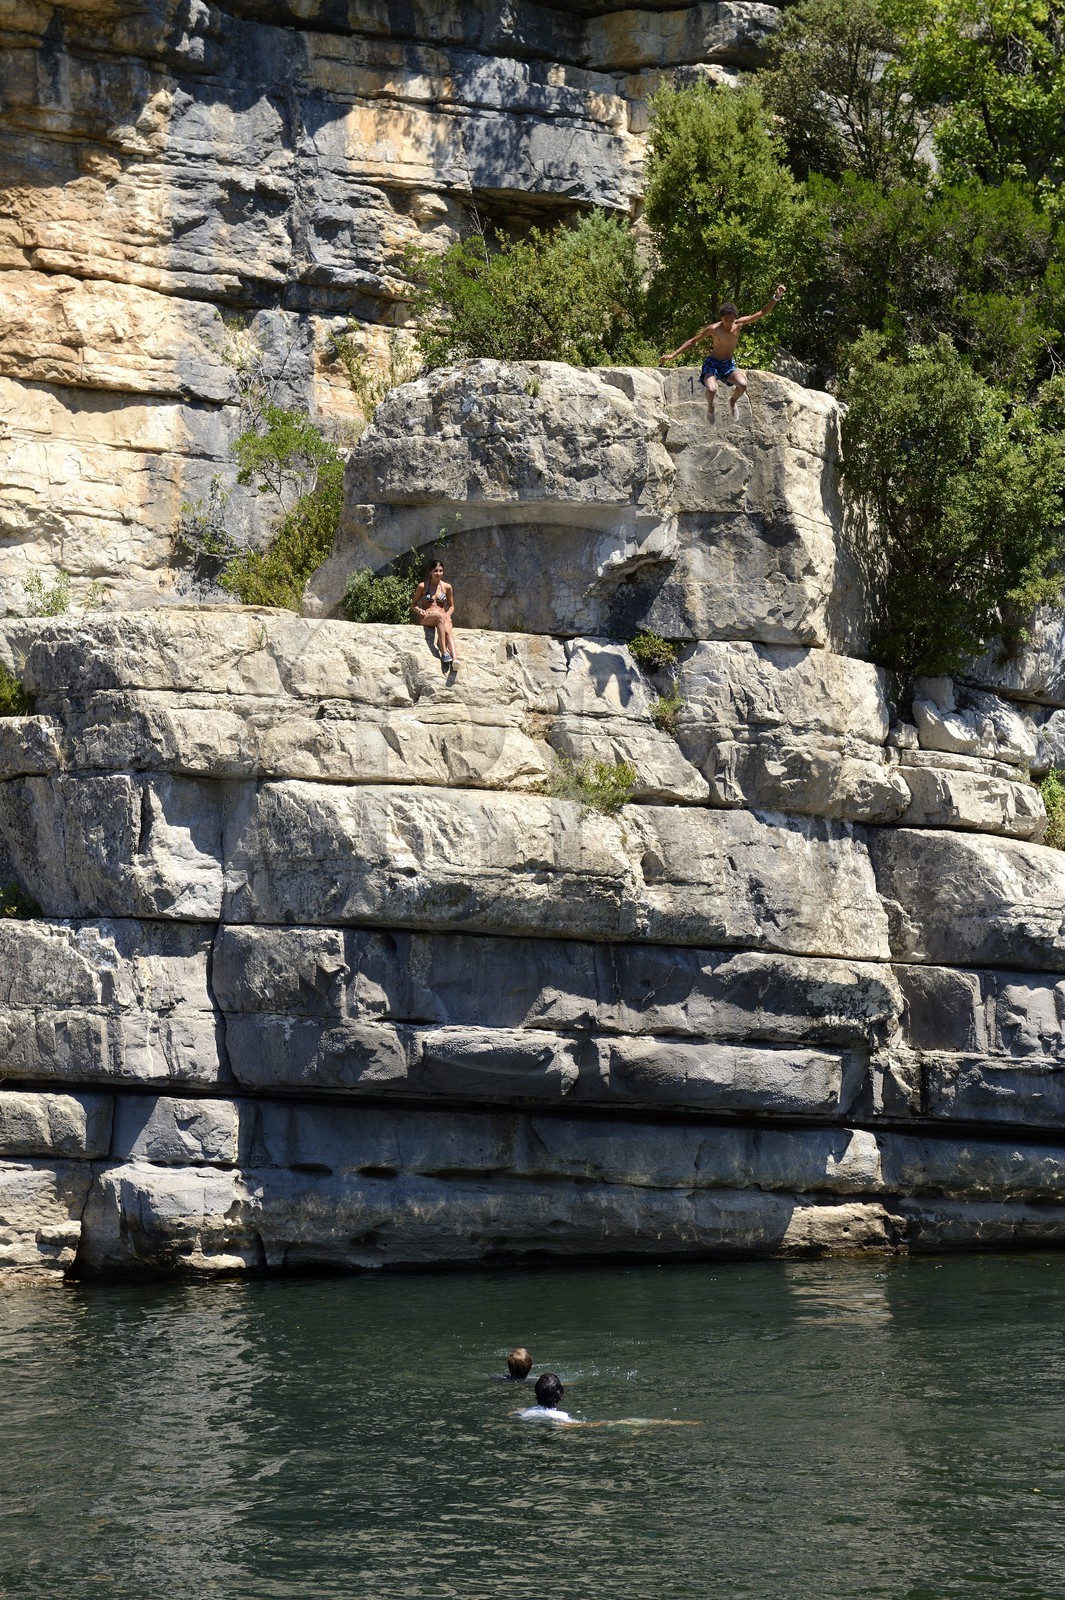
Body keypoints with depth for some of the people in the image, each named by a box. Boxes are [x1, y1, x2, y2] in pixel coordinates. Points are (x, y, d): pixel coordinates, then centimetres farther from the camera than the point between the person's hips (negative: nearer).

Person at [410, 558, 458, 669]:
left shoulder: (447, 587, 11)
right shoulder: (422, 586, 6)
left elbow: (451, 606, 18)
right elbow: (413, 604, 12)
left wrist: (447, 615, -4)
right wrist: (419, 610, -10)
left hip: (443, 617, 2)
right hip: (426, 618, -2)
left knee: (448, 631, -35)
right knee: (439, 616, -40)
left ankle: (454, 659, -56)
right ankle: (444, 651, -48)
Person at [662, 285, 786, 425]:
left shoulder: (739, 324, -8)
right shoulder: (713, 329, -15)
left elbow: (762, 313, -8)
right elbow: (692, 341, -7)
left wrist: (776, 298, -19)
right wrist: (673, 354, -11)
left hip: (729, 365, 3)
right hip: (712, 364, -3)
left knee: (743, 384, -26)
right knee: (711, 389, -32)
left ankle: (732, 401, 10)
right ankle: (710, 407, 6)